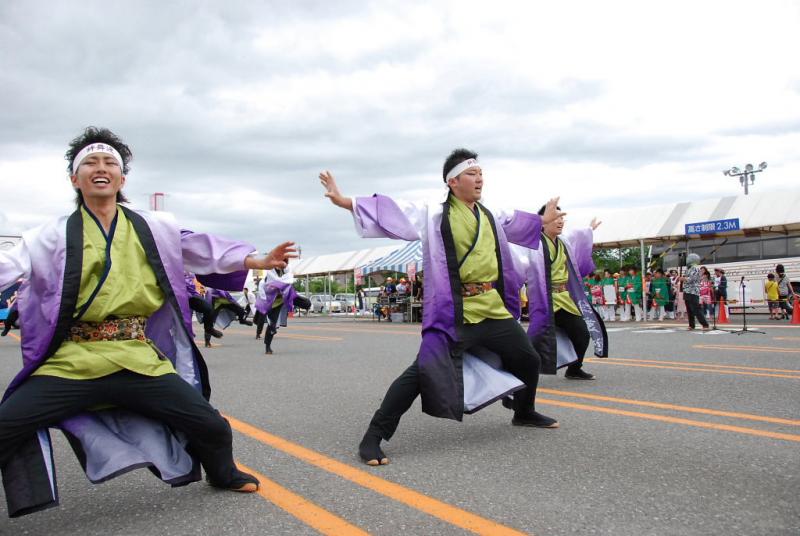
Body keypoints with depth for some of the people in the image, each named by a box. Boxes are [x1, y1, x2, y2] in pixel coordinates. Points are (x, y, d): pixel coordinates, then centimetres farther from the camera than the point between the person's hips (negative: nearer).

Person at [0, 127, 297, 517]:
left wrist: (257, 261, 11)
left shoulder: (152, 229, 6)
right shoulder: (54, 236, 2)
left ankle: (223, 474, 35)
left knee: (211, 426, 0)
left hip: (138, 359, 1)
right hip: (71, 362, 0)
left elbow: (200, 249, 13)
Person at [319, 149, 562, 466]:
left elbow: (513, 224, 35)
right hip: (454, 315, -7)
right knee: (425, 371, -22)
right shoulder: (434, 214, -5)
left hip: (495, 311, 8)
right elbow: (395, 213, -13)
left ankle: (524, 413, 50)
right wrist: (344, 201, -21)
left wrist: (544, 220, 51)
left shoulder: (489, 217, 15)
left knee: (528, 360, 20)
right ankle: (373, 437, -14)